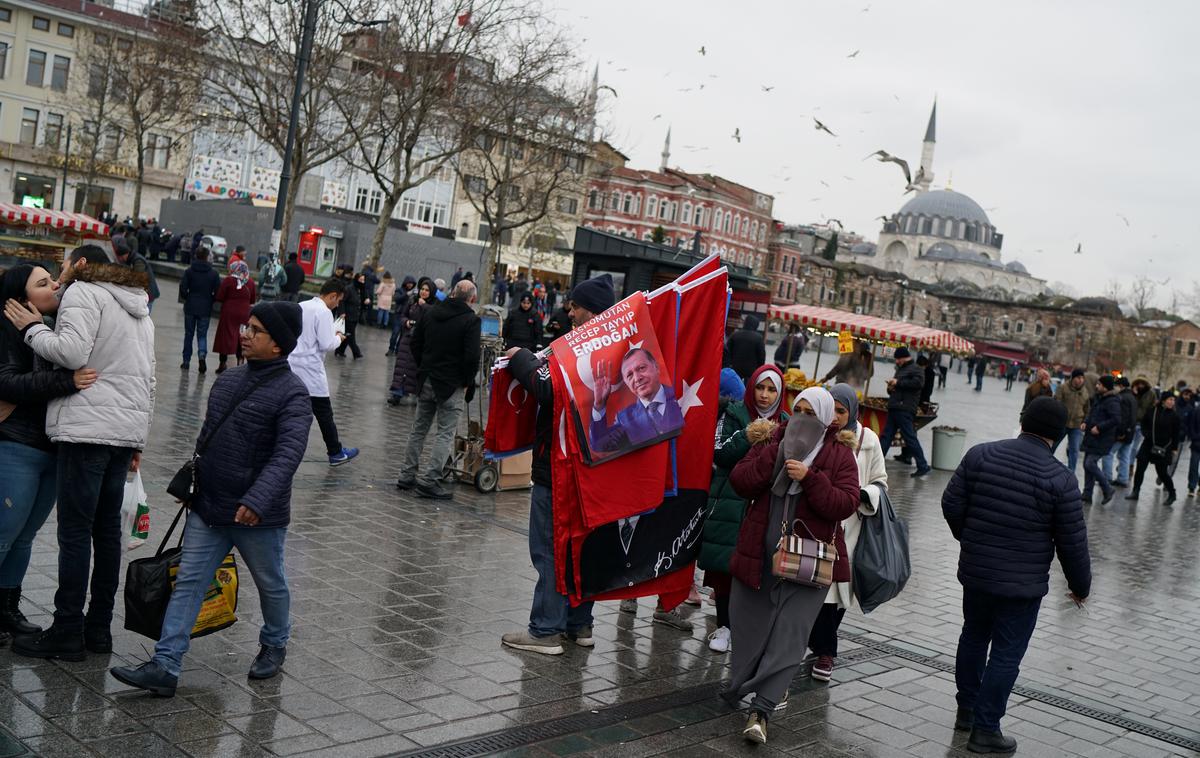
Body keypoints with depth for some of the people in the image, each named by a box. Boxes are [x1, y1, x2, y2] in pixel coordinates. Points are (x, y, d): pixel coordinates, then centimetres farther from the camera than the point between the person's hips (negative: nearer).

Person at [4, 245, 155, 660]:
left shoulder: (83, 292, -2)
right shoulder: (140, 310, 25)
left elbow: (71, 352, -18)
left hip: (88, 428, -8)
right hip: (127, 432, 8)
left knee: (75, 532, -5)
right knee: (107, 529, 10)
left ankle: (67, 632, -3)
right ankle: (99, 627, 14)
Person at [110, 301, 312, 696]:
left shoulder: (292, 393, -16)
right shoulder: (229, 380, 8)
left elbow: (288, 453, -28)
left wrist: (257, 500, -39)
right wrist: (194, 482, 20)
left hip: (258, 516, -6)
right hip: (207, 510, 6)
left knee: (271, 584, 14)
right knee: (187, 583, 2)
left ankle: (274, 645, 38)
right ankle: (164, 667, 4)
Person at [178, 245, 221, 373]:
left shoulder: (189, 271, -5)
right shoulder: (214, 274, -5)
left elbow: (183, 288, -9)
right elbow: (218, 292, -7)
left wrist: (186, 298, 10)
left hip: (190, 307, 0)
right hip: (205, 309, 0)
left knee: (188, 334, 12)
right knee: (202, 335, 6)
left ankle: (186, 361, 15)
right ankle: (202, 354, -20)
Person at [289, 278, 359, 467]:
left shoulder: (301, 306, 10)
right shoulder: (324, 312, -15)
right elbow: (326, 344, -19)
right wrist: (338, 338, 2)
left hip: (292, 364, 7)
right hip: (311, 370, -7)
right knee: (324, 413, 5)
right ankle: (336, 453, 16)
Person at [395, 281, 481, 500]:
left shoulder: (432, 312, 5)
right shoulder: (471, 320, -13)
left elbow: (416, 342, 11)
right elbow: (471, 356, -19)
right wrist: (467, 382, -5)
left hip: (426, 381, 6)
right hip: (452, 385, -6)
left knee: (419, 428, 16)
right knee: (445, 433, 0)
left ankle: (407, 475, 20)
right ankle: (429, 480, -5)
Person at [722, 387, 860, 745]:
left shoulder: (839, 455, 0)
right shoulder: (773, 442, 8)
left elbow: (846, 504, -11)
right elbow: (740, 482, -2)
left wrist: (809, 477, -22)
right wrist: (775, 456, -15)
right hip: (759, 555, 3)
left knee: (789, 636, -6)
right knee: (749, 626, 11)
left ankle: (761, 710, -3)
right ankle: (741, 686, 33)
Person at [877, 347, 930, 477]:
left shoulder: (916, 370, -3)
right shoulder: (900, 370, 24)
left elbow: (918, 382, -22)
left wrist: (898, 382, -16)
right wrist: (890, 388, 9)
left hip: (904, 409, -9)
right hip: (894, 408, 9)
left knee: (910, 438, -10)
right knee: (886, 437, 9)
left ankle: (923, 466, -5)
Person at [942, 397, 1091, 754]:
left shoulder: (981, 454, -5)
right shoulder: (1060, 479, -14)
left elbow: (951, 504, -2)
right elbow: (1072, 543, -9)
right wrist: (1080, 586, 7)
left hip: (975, 571, 4)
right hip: (1023, 583, -4)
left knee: (973, 637, 22)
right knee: (1006, 654, 6)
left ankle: (966, 710, 35)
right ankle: (985, 729, 12)